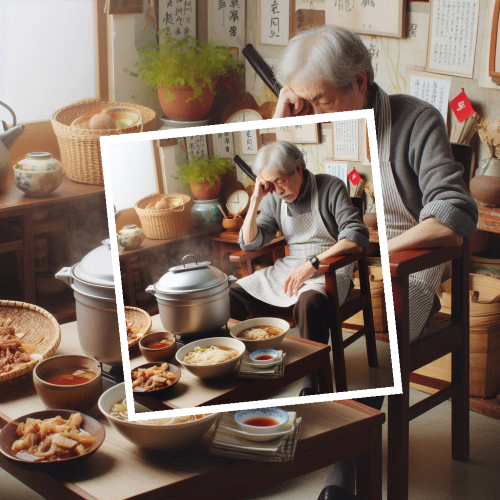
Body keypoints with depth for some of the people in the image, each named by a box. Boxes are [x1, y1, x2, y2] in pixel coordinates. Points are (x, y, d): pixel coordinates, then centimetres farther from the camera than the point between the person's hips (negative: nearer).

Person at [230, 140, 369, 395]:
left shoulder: (330, 188, -9)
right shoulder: (274, 199, 7)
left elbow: (357, 237, -18)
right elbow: (249, 243, 7)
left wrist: (313, 263, -23)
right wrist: (256, 199, -4)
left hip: (329, 269, -6)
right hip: (288, 268, 6)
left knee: (309, 302, -39)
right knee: (232, 296, -11)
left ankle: (312, 381, -27)